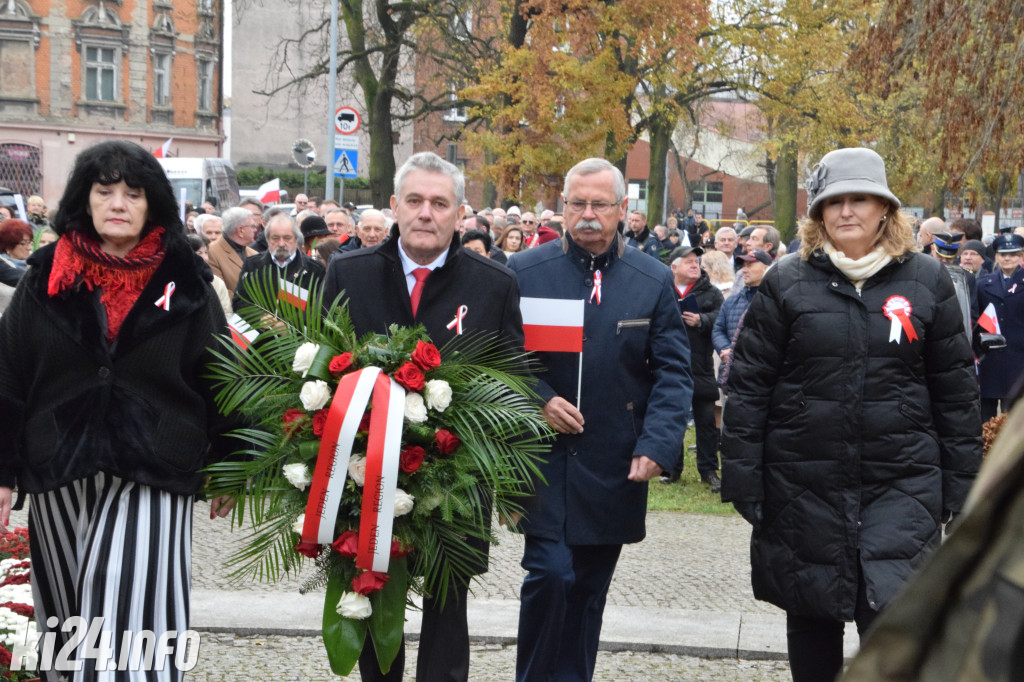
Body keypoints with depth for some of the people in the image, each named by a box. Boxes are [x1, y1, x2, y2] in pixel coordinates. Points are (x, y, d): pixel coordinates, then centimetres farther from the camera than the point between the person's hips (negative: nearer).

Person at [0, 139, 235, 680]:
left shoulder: (184, 286, 2)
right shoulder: (46, 281, 6)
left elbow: (218, 379, 6)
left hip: (150, 477, -3)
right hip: (58, 478, 3)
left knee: (130, 620, -11)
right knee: (66, 629, 11)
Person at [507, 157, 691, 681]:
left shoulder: (655, 280, 2)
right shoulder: (525, 271, -1)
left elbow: (672, 372, 2)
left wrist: (657, 446, -10)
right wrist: (538, 400, -14)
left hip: (615, 470, 2)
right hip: (544, 456, -2)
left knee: (588, 588, 11)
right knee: (550, 573, -12)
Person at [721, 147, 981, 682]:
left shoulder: (926, 282, 3)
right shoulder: (787, 283, 1)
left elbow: (955, 391, 7)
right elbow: (748, 385, 2)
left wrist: (960, 487, 5)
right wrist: (742, 479, -3)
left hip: (901, 483, -1)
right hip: (803, 484, 1)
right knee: (812, 616, 12)